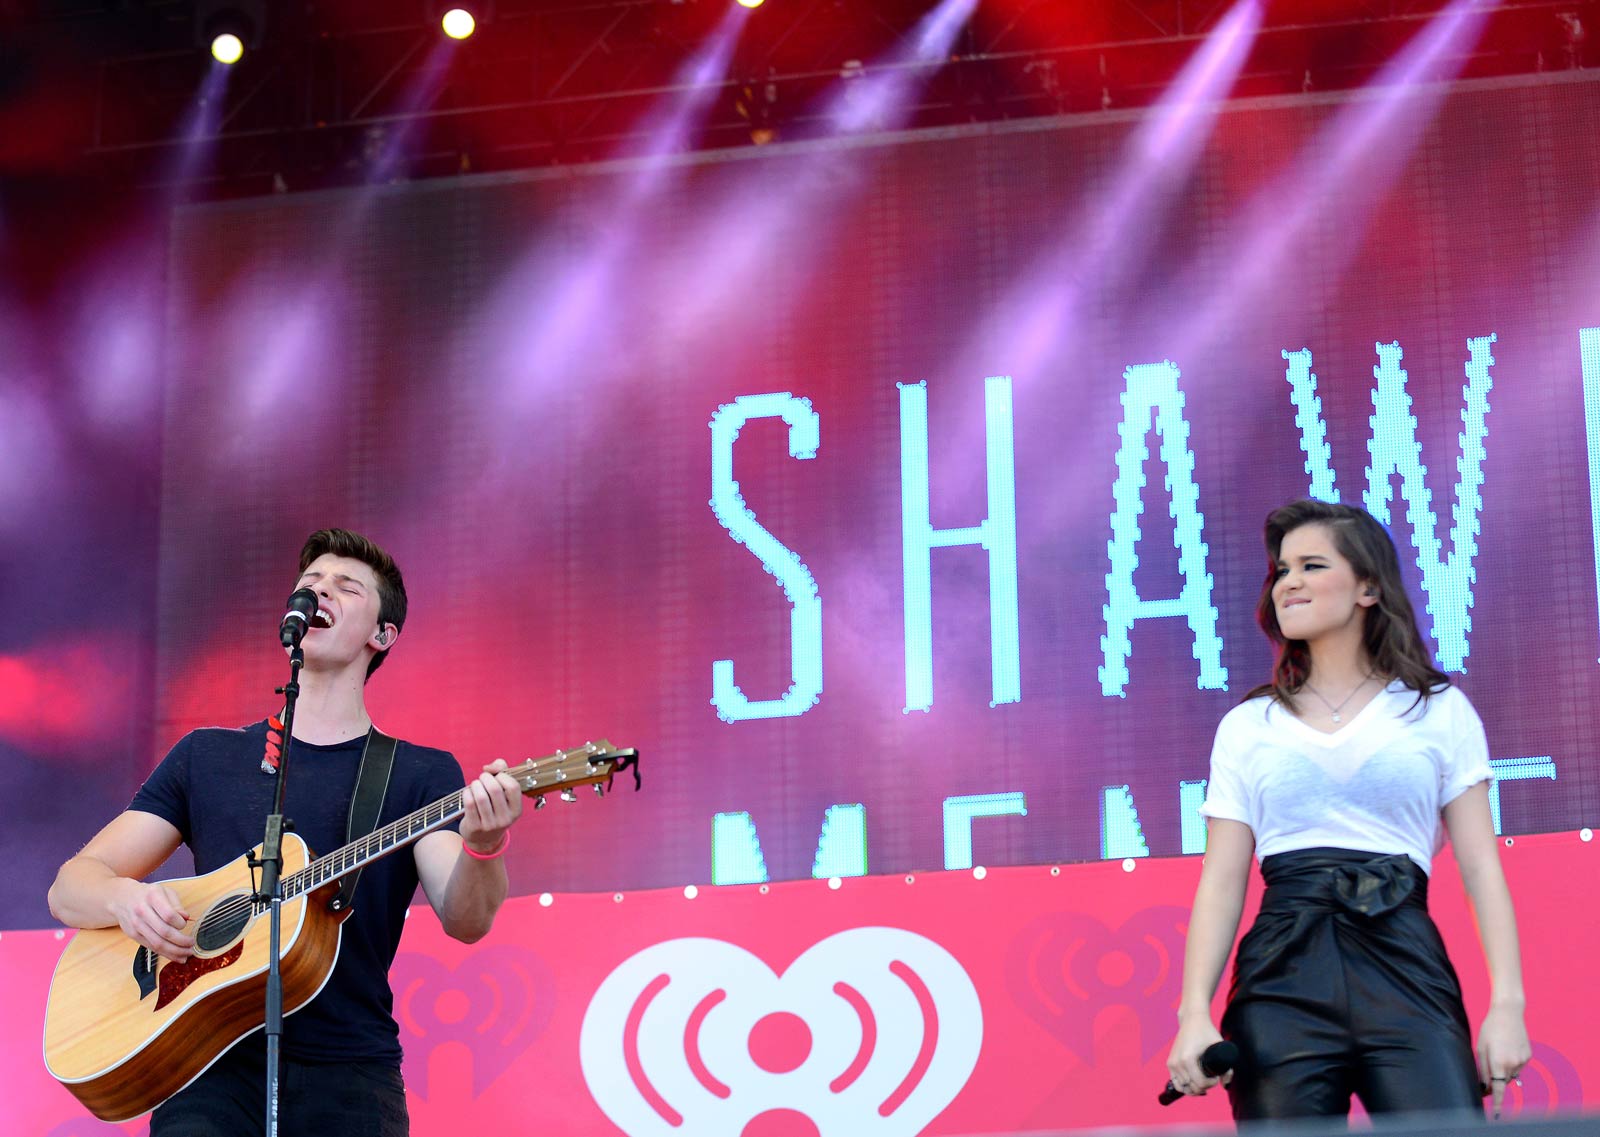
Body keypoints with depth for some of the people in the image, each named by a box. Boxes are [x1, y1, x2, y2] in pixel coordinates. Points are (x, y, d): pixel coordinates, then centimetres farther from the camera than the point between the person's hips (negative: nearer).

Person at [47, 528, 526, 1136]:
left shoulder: (422, 773, 9)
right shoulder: (208, 757, 15)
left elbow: (464, 921, -7)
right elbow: (69, 890, 12)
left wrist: (483, 847, -29)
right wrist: (124, 897, -11)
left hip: (349, 1070, 0)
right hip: (218, 1066, 0)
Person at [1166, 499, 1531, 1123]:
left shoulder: (1439, 711, 12)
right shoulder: (1247, 726, 15)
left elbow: (1481, 867, 7)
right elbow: (1220, 883, 10)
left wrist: (1507, 1006, -3)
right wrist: (1195, 1014, -2)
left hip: (1404, 962, -1)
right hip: (1281, 976, 1)